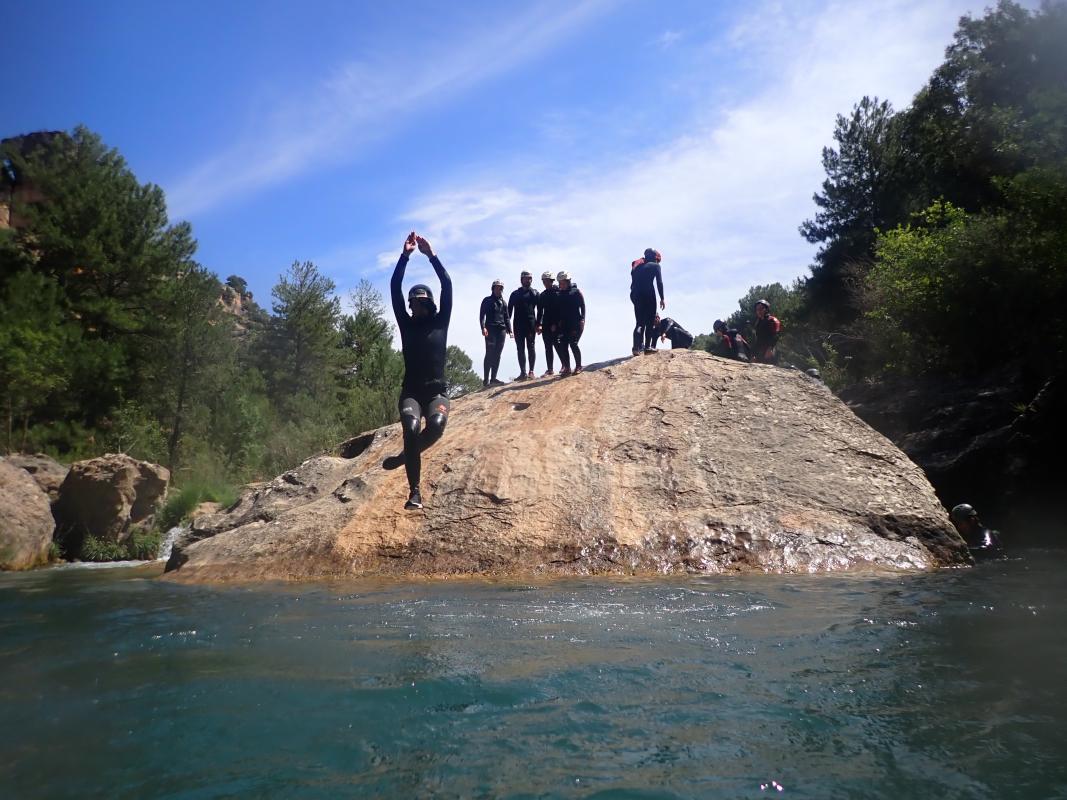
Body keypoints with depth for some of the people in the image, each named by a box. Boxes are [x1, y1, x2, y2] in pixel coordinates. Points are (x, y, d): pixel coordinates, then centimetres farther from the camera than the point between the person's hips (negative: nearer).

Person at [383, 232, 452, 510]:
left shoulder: (440, 322, 10)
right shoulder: (406, 323, 11)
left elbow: (447, 285, 0)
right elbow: (395, 289, 1)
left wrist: (431, 255, -6)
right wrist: (405, 255, -5)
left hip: (437, 391, 0)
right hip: (411, 392, 0)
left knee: (436, 425, -32)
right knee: (411, 429, -28)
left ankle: (404, 457, -4)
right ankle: (414, 491, -22)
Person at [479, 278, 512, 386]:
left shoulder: (503, 303, 19)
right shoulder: (487, 300, 6)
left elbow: (506, 318, 20)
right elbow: (482, 315, -2)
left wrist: (509, 330, 8)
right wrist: (483, 327, -16)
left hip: (501, 330, 5)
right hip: (490, 329, -5)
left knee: (497, 355, 2)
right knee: (490, 354, -12)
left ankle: (493, 378, 5)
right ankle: (486, 379, -12)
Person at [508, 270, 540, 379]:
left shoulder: (535, 293, 8)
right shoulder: (515, 294, 13)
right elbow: (509, 310, 11)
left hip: (531, 324, -2)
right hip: (518, 325, 2)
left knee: (531, 348, -1)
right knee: (520, 349, 1)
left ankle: (531, 371, 1)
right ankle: (523, 372, 4)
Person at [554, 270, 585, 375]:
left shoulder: (576, 291, 0)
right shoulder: (560, 294, 13)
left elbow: (583, 306, -4)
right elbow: (557, 310, 15)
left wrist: (582, 320, -14)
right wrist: (557, 322, 6)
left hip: (576, 323, -5)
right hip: (564, 325, 5)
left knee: (573, 343, -13)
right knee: (563, 345, 0)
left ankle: (578, 366, 0)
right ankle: (567, 367, 8)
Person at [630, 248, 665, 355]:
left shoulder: (637, 267, 23)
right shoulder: (655, 266, 7)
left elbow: (633, 284, 17)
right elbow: (659, 283, -3)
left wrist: (634, 297, 15)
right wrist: (662, 299, -3)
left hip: (636, 295, 5)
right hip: (648, 295, -5)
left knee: (640, 322, 5)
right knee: (650, 322, 1)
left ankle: (637, 347, -10)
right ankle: (648, 346, -7)